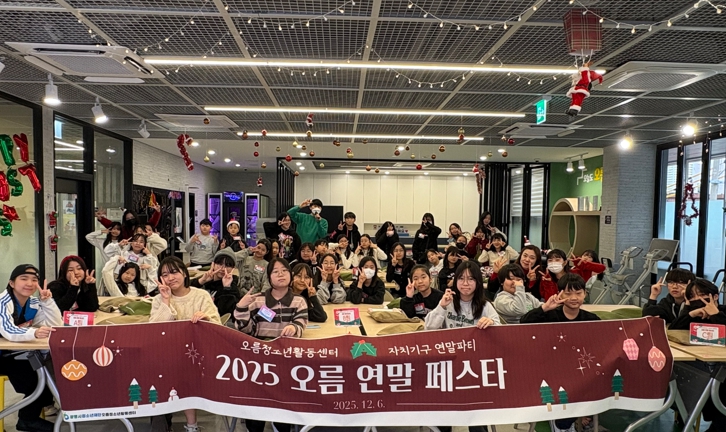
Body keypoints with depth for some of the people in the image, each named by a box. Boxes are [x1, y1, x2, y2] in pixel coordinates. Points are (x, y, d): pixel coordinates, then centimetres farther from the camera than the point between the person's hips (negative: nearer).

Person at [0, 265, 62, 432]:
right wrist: (34, 333, -55)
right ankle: (28, 419, -1)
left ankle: (45, 402, 7)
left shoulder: (34, 302, -1)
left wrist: (47, 300, -19)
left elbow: (56, 325, -6)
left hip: (19, 353, 6)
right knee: (34, 377, -22)